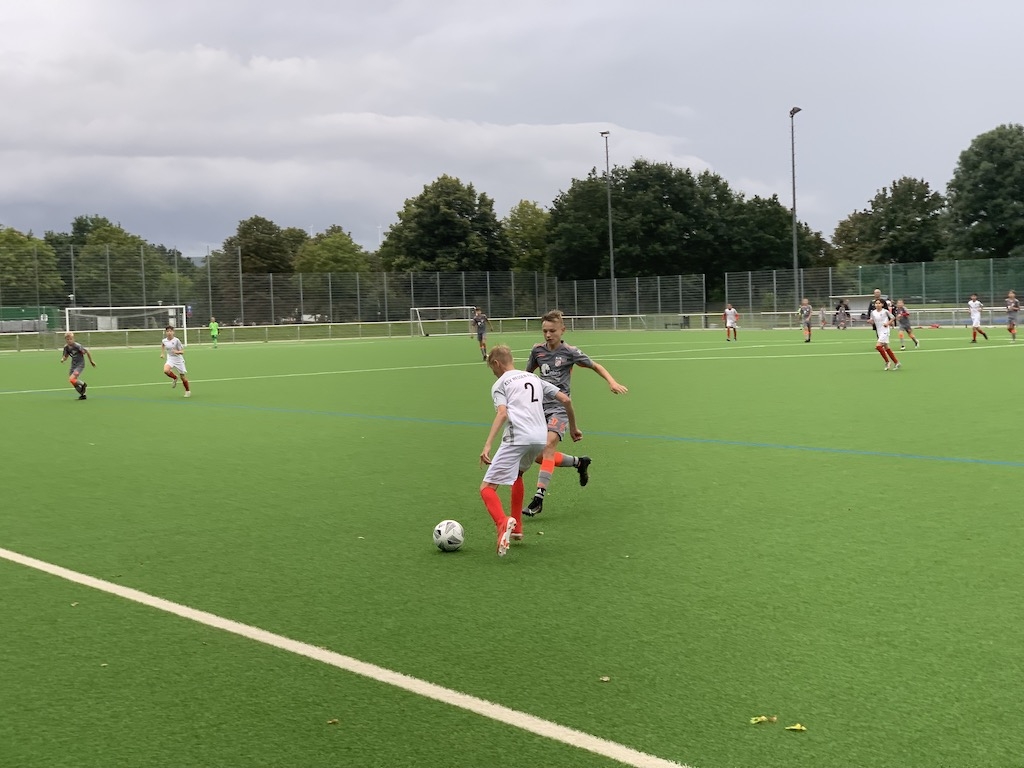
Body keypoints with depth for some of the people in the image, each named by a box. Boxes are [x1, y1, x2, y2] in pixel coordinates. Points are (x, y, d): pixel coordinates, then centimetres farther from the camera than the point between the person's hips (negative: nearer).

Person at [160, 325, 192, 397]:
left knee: (183, 377, 4)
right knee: (166, 371, -28)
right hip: (170, 359, 3)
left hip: (178, 359, -3)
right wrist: (162, 353, 19)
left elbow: (182, 351, -13)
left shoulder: (176, 340, -16)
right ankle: (175, 378, 4)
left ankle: (188, 391, 27)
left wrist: (177, 352, -33)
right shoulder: (164, 341, -4)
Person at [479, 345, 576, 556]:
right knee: (517, 473, 35)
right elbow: (566, 400, 20)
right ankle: (516, 529, 34)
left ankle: (503, 523, -33)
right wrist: (573, 426, 32)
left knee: (487, 488, -3)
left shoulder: (499, 384, 9)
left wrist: (487, 445, -19)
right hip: (540, 438, 6)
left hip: (517, 438, -6)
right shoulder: (534, 378, 27)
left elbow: (502, 413, -10)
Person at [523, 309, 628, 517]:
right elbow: (527, 374, 22)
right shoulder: (538, 350, 6)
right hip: (541, 406, 5)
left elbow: (596, 366, 8)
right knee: (540, 457, 3)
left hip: (559, 407, -5)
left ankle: (538, 499, -29)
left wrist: (612, 382, -6)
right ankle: (579, 462, 29)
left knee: (549, 445, -26)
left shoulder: (569, 352, -4)